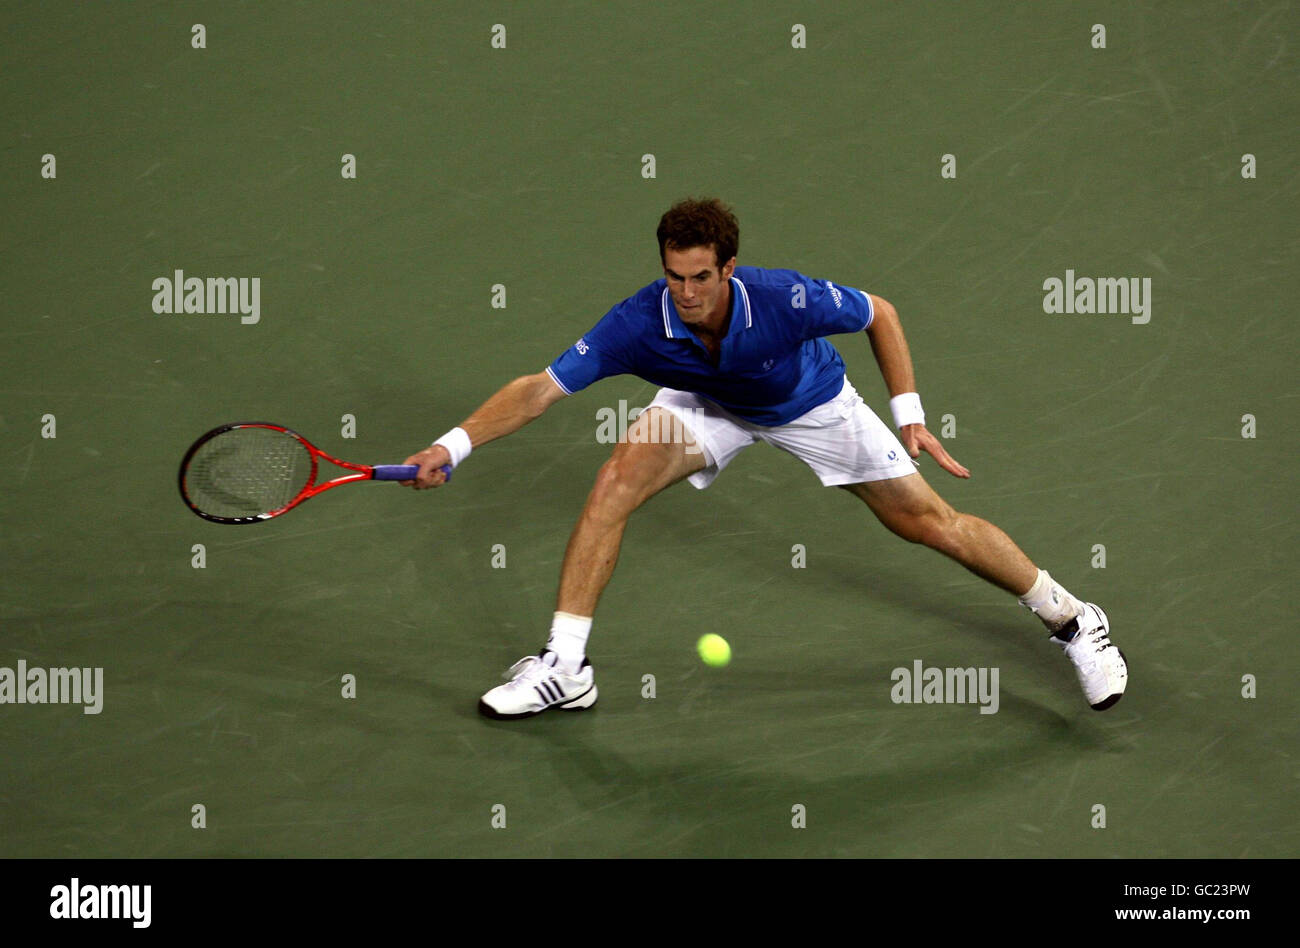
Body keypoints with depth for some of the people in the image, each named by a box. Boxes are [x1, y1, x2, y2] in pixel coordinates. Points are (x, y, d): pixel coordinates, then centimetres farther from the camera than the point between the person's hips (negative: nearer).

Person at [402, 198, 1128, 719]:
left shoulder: (786, 300, -38)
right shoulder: (640, 324, -35)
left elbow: (881, 314, -20)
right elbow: (542, 388, -34)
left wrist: (910, 414, -23)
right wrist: (455, 445, -45)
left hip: (810, 401, -2)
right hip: (710, 405, 2)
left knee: (929, 522, -1)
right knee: (616, 483, -21)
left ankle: (1072, 620, 19)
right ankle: (566, 667, -10)